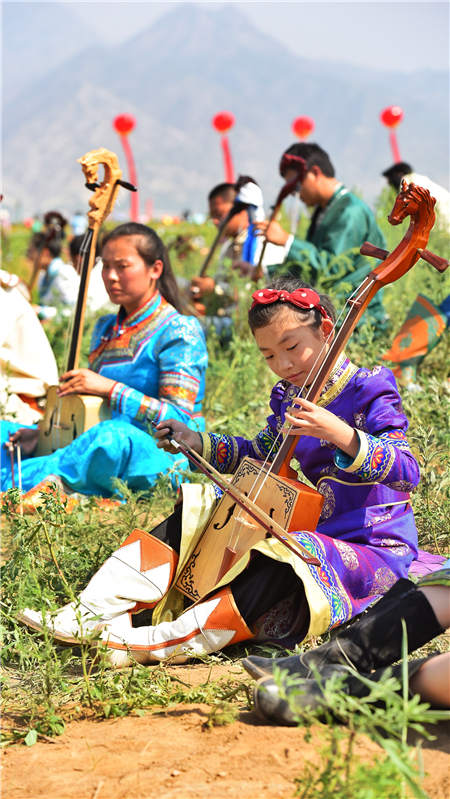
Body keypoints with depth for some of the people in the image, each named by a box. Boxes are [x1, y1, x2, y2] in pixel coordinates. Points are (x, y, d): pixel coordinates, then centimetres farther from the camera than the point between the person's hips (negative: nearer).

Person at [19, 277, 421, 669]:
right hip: (306, 532, 8)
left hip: (372, 550, -8)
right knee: (193, 518, 0)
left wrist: (340, 435, -40)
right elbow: (258, 454, 28)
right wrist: (196, 442, 13)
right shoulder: (289, 399, 9)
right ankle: (93, 612, -13)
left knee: (290, 563, -39)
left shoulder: (371, 391, -13)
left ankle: (174, 640, -51)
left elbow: (406, 470, -26)